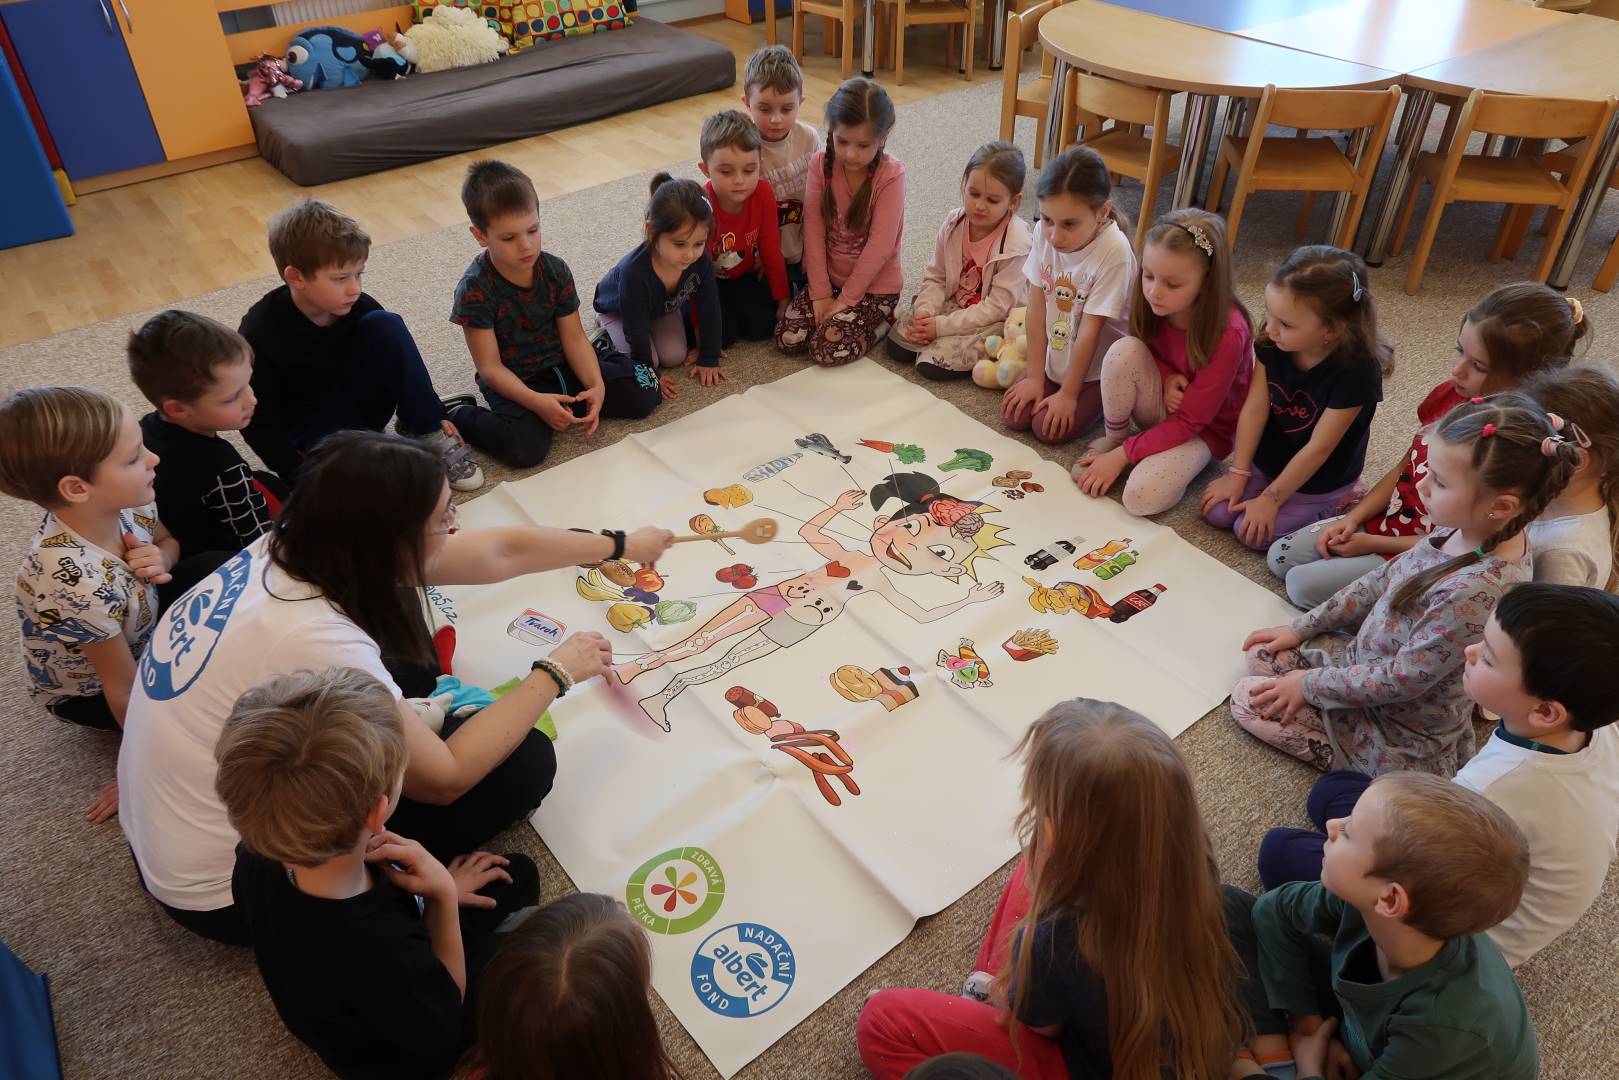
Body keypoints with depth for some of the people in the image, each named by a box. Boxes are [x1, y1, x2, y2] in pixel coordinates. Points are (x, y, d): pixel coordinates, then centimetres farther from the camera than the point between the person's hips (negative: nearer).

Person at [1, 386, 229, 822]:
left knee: (217, 566, -8)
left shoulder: (117, 503, -24)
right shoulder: (80, 584, -43)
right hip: (89, 692, -6)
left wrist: (160, 560, -22)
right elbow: (125, 693, -28)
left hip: (137, 635, 6)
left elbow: (167, 540, 2)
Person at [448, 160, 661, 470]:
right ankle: (459, 416, -5)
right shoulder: (474, 290, -19)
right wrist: (535, 401, -32)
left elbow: (574, 337, -4)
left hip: (562, 364, 5)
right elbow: (490, 367, -18)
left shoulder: (555, 270, -6)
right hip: (514, 382, -4)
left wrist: (596, 385, -21)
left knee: (644, 395, -8)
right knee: (525, 449, -33)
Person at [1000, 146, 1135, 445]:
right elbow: (1037, 308, -10)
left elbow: (1089, 330, -24)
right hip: (1055, 356, 5)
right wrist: (1035, 378, -7)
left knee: (1049, 429, -15)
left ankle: (1102, 401, 11)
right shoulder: (1044, 233, -13)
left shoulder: (1114, 252, -29)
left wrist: (1067, 394, -17)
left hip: (1098, 368, -5)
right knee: (1014, 415, -6)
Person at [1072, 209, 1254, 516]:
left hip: (1204, 427, -5)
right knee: (1123, 351, -28)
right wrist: (1166, 377, -17)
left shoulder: (1227, 334, -29)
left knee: (1142, 497, -31)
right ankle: (1112, 438, -6)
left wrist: (1121, 456, -23)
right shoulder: (1151, 301, -16)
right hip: (1163, 407, 5)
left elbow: (1189, 421, -23)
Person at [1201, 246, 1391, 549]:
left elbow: (1318, 448, -25)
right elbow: (1255, 408, -12)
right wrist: (1238, 474, -11)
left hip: (1320, 478, -5)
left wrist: (1270, 499, -20)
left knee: (1252, 532, -14)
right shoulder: (1273, 343, -16)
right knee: (1217, 512, -4)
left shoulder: (1357, 371, -31)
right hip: (1268, 457, 6)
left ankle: (1331, 503, 8)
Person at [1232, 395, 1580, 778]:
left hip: (1400, 738, -8)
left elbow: (1402, 680, -28)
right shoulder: (1462, 528, -12)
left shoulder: (1477, 591, -38)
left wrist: (1309, 685, -14)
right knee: (1261, 655, 12)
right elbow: (1388, 578, 4)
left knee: (1248, 700, -3)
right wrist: (1301, 628, 8)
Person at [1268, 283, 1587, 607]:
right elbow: (1405, 467, 5)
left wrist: (1373, 543, -16)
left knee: (1305, 585, -17)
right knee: (1281, 556, 1)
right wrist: (1354, 517, -6)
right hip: (1390, 517, 7)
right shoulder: (1450, 394, -8)